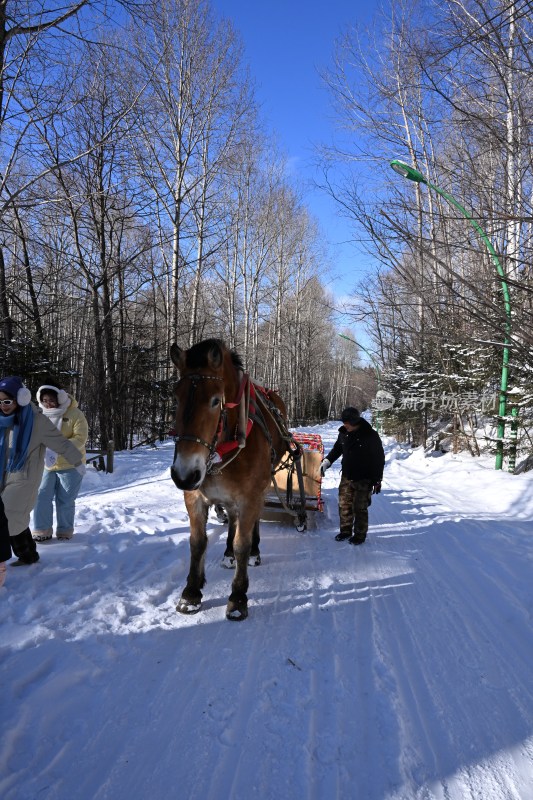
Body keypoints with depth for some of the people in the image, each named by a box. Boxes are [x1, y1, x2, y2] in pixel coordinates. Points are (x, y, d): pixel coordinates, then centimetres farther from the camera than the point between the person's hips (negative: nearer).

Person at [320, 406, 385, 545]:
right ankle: (345, 531, 28)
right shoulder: (344, 433, 0)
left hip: (363, 480, -5)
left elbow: (379, 459, -7)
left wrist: (377, 480, -6)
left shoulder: (371, 436, -15)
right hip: (346, 477, 5)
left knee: (360, 508, 1)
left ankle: (360, 534, 18)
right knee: (344, 505, 11)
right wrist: (327, 461, 3)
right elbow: (337, 449, 18)